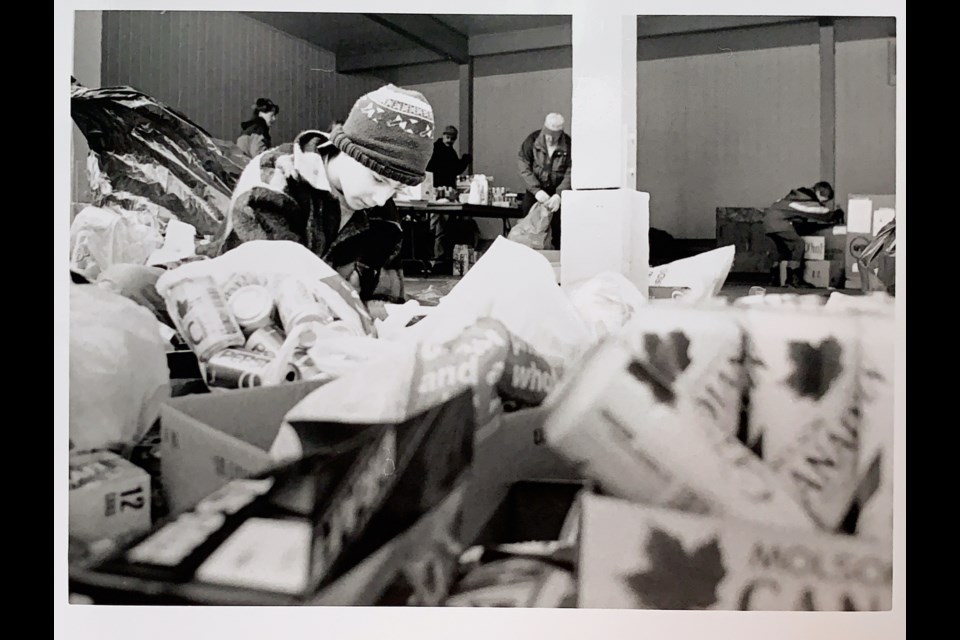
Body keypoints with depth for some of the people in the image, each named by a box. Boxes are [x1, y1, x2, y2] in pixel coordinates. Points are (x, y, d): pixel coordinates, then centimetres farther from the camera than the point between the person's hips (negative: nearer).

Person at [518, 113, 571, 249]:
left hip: (558, 192, -1)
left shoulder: (568, 145, -13)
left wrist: (558, 195, -29)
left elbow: (570, 173, -15)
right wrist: (536, 190, -24)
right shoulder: (532, 140, -10)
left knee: (558, 230, -4)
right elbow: (524, 167, -13)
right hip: (535, 190, 1)